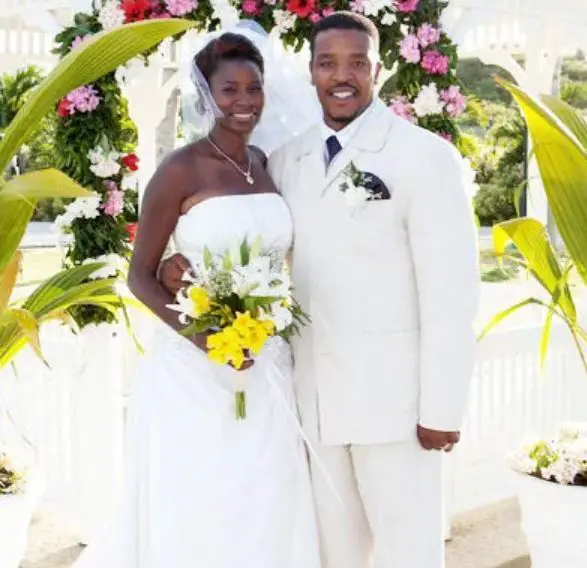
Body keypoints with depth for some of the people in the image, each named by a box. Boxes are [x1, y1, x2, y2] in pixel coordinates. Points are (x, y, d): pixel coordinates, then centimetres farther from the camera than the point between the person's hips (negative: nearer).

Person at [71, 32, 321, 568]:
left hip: (268, 368, 6)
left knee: (265, 513, 12)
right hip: (196, 372, -5)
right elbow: (140, 276, -7)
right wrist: (202, 335, -21)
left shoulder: (264, 164, 8)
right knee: (197, 516, 3)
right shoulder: (181, 170, -9)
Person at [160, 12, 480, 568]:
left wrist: (441, 408, -14)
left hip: (392, 395, -5)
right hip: (315, 394, 5)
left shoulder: (426, 156, -11)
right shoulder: (286, 160, 6)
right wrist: (191, 259, -4)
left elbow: (451, 290, -13)